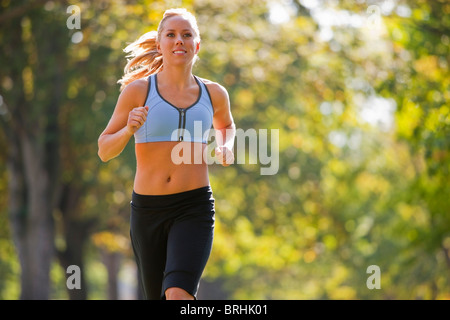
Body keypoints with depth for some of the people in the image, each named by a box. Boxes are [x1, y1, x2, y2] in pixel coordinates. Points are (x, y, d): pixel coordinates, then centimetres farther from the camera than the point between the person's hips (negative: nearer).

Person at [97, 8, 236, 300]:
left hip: (194, 209, -1)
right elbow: (104, 151, 5)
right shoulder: (138, 90, 1)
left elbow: (225, 124, 31)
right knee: (157, 297, 11)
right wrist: (128, 130, -16)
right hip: (147, 209, 1)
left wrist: (226, 147, 9)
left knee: (177, 295, -22)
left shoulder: (214, 94, 8)